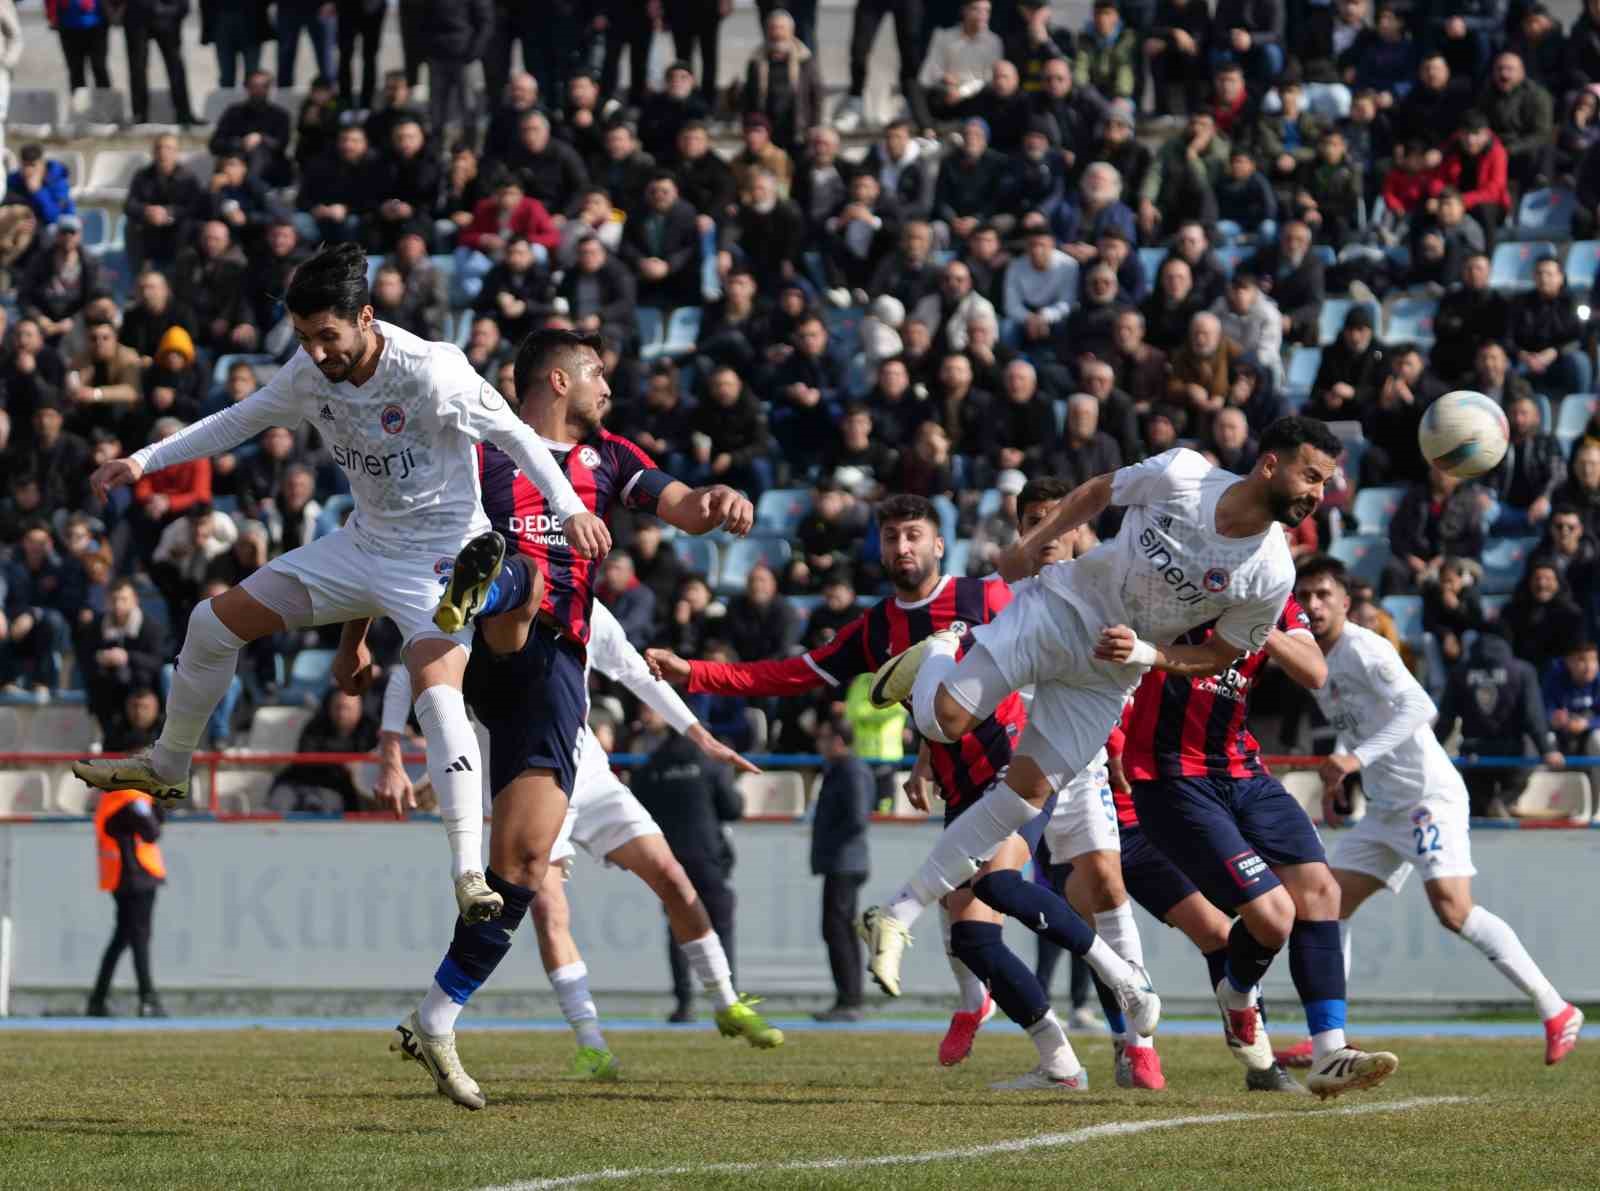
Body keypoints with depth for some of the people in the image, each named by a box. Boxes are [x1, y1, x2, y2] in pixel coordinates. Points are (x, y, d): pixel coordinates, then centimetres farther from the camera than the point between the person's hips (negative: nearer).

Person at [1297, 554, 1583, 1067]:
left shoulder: (1364, 649, -14)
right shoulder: (1315, 660, 13)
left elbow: (1418, 706, -27)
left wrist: (1357, 759, -35)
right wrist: (1335, 775, 16)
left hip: (1428, 794, -9)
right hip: (1384, 808, 9)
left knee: (1453, 910, -20)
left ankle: (1556, 1013, -14)